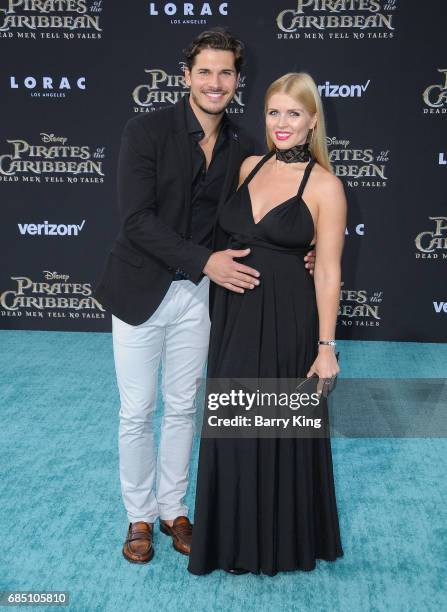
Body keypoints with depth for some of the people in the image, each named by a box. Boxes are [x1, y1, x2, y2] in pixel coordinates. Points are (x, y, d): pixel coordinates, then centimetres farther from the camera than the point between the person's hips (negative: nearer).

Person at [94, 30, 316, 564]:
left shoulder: (240, 148, 1)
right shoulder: (146, 131, -13)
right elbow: (137, 219, -19)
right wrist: (205, 261, -25)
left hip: (197, 294, 4)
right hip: (141, 292, -3)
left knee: (182, 409, 15)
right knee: (137, 412, 7)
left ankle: (173, 509, 33)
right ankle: (139, 515, 27)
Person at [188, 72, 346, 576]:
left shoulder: (325, 185, -9)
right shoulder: (250, 167, 6)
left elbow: (328, 270, -10)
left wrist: (325, 346, -11)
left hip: (286, 321, -5)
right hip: (234, 315, 5)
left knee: (282, 431, 8)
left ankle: (285, 540, 31)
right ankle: (239, 534, 36)